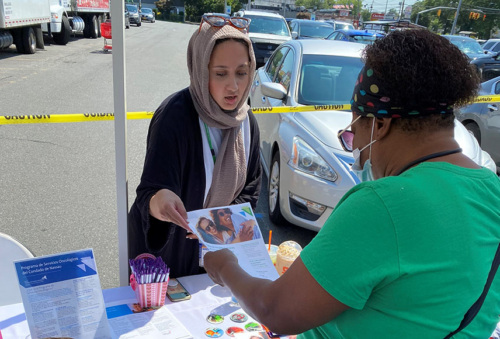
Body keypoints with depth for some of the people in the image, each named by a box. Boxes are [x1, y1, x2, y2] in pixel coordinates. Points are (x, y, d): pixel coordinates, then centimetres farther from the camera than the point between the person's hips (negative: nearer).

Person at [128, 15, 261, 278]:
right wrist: (159, 200, -54)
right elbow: (149, 192, -32)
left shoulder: (245, 121, -7)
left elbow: (250, 189, 1)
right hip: (165, 251, -5)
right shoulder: (174, 116, -26)